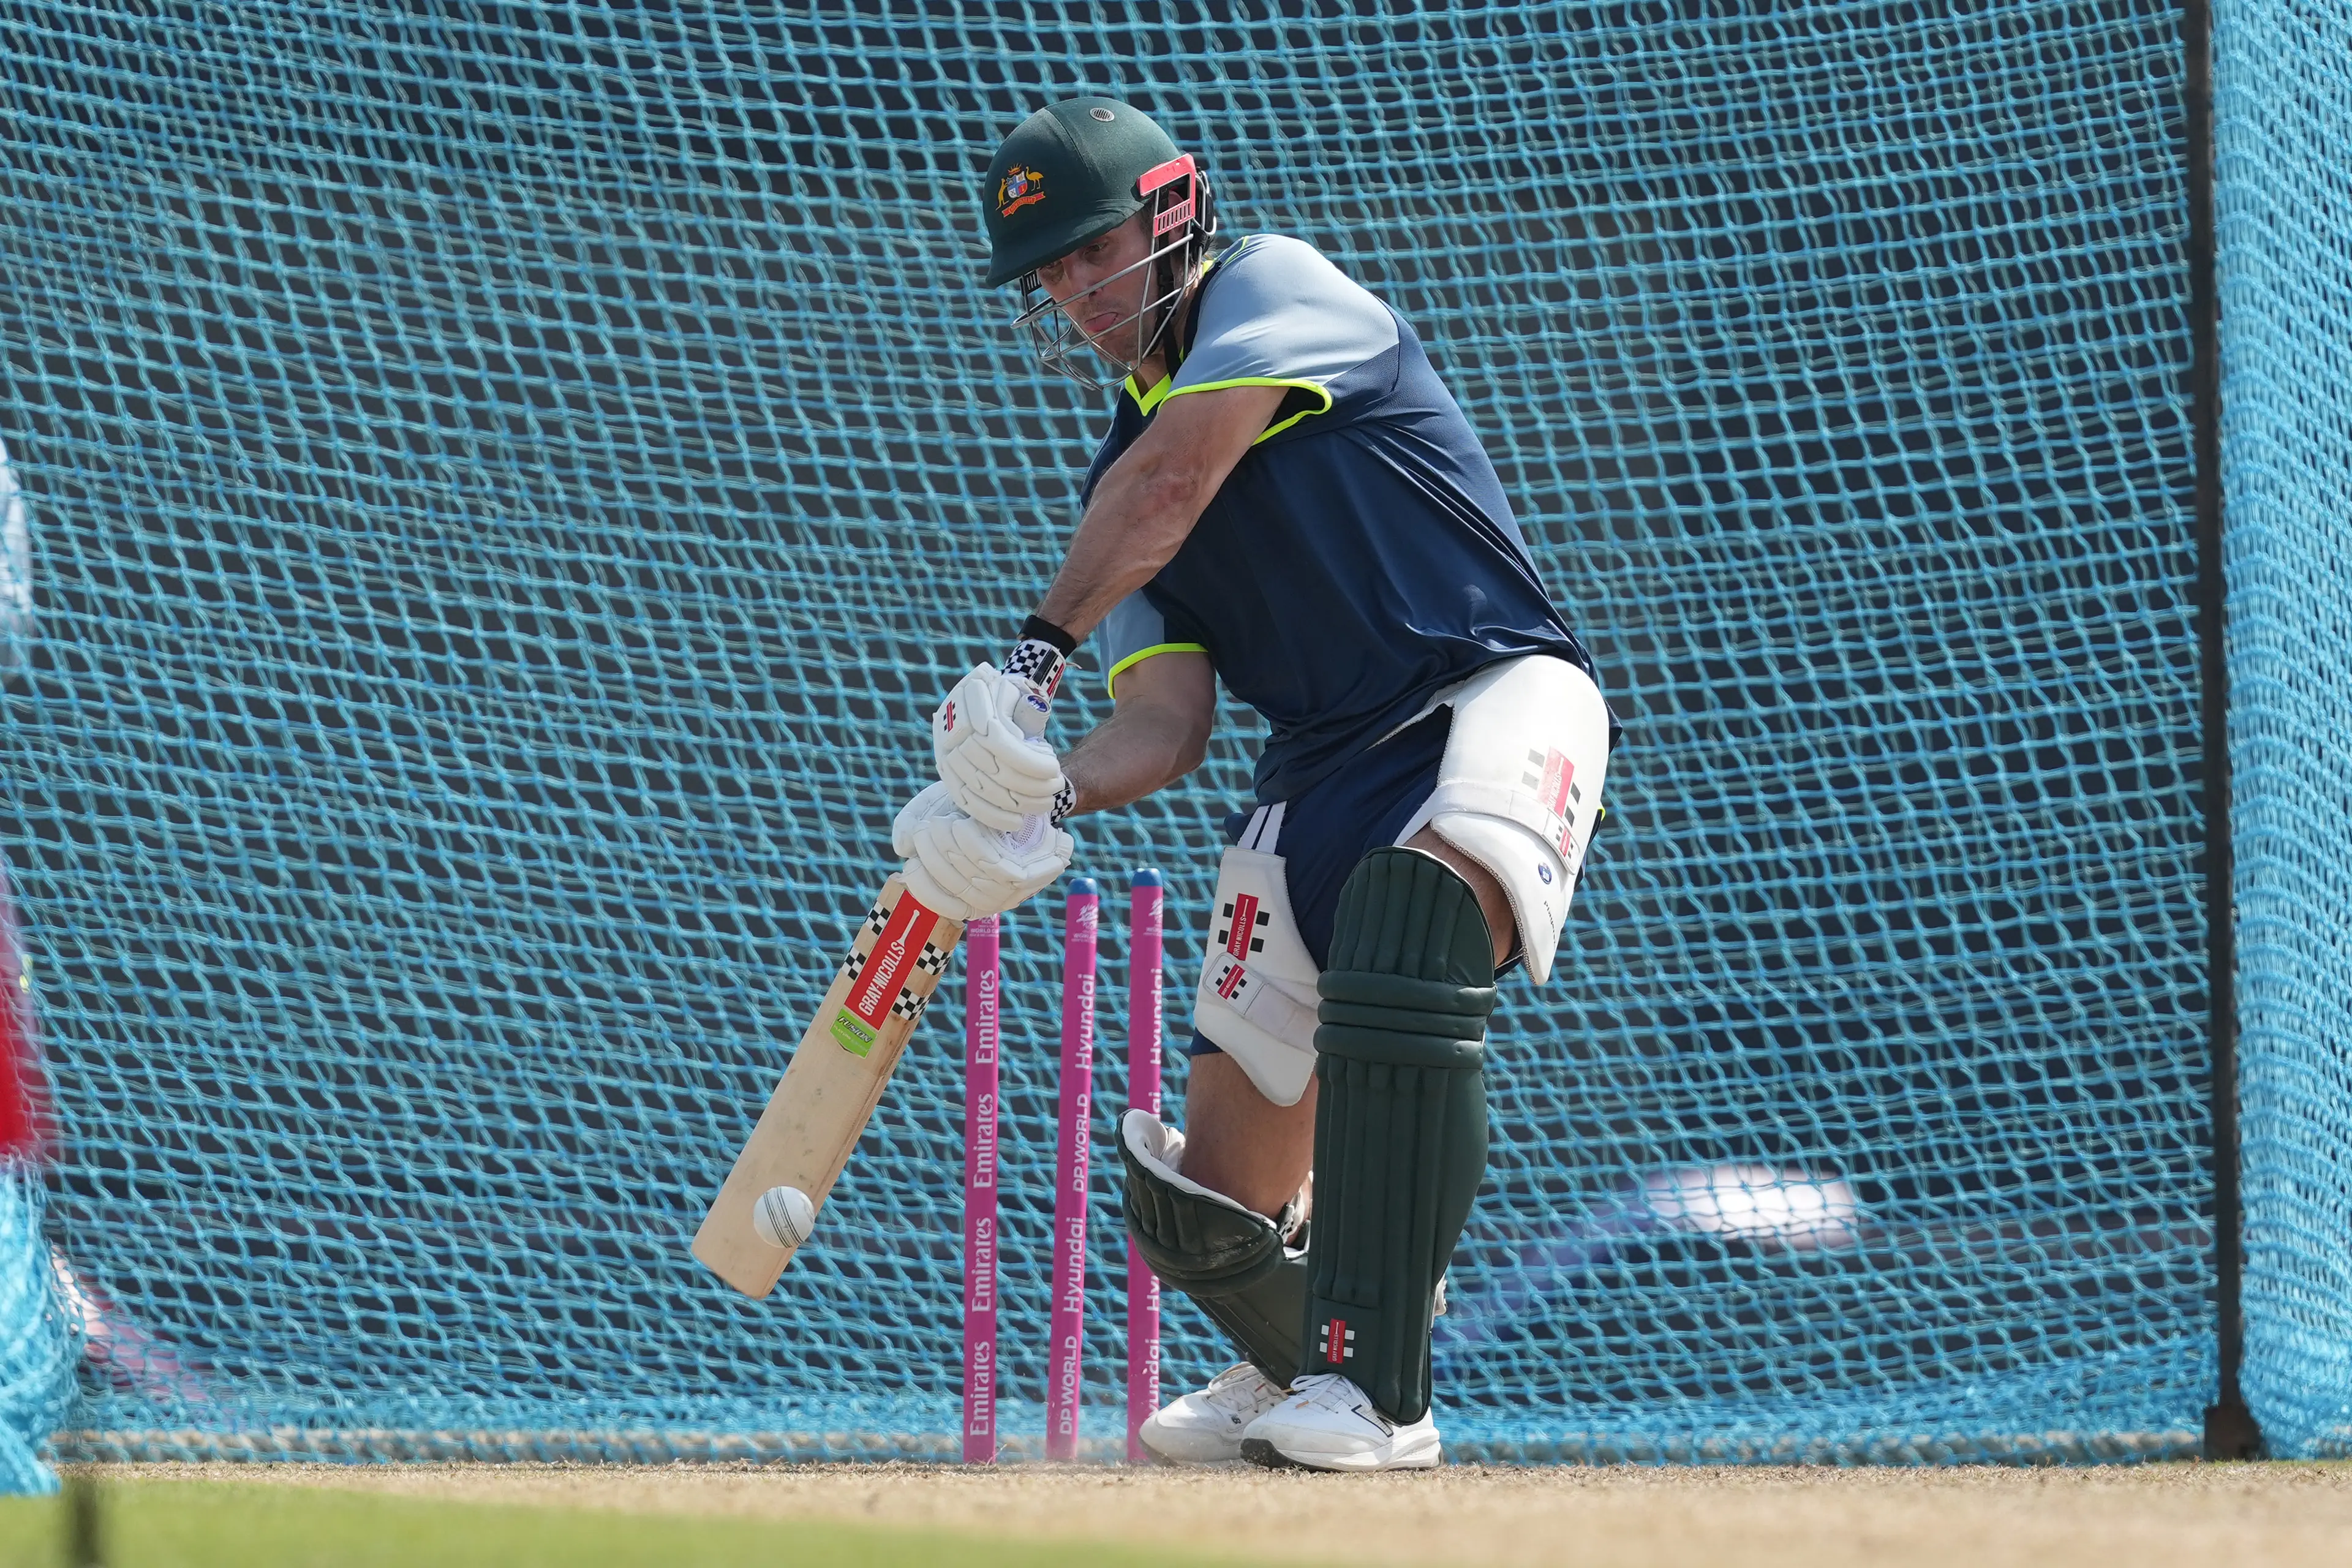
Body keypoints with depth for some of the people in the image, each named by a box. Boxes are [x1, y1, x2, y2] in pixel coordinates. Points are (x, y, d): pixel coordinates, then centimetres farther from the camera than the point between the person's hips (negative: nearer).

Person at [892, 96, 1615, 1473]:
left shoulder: (1277, 289, -1)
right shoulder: (1118, 485, 17)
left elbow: (1176, 480, -17)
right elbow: (1167, 724, 6)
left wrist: (1041, 650, -18)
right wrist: (1050, 796, -14)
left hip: (1500, 694, -7)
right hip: (1327, 763, 7)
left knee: (1408, 908, -39)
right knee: (1207, 1207, 3)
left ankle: (1374, 1393, -39)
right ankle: (1302, 1364, 37)